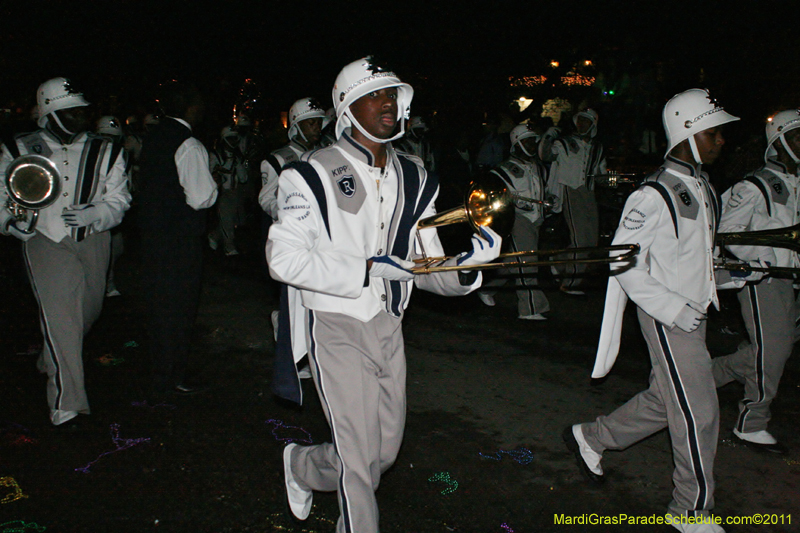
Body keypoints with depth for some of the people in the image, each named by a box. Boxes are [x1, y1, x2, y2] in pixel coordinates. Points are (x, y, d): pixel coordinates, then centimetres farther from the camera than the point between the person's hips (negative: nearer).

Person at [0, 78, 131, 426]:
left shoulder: (105, 152, 4)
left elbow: (118, 199, 1)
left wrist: (91, 214, -19)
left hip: (92, 241, 3)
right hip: (45, 241, -3)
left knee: (88, 311, 15)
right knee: (59, 316, -13)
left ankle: (51, 361, 47)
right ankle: (66, 404, -7)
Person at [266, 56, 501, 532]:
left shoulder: (414, 180, 6)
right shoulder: (314, 175, -11)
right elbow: (284, 259, -17)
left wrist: (465, 269, -16)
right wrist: (368, 269, -24)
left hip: (388, 326, 6)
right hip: (336, 328, -6)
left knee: (386, 450, 18)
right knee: (359, 457, -2)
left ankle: (302, 466, 45)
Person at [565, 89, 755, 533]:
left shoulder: (703, 188, 11)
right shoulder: (654, 195, -18)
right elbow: (623, 263, -19)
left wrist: (730, 275, 8)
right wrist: (673, 308, -21)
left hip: (692, 312, 9)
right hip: (666, 317, -9)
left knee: (664, 401, 17)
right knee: (697, 412, -1)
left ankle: (590, 438, 36)